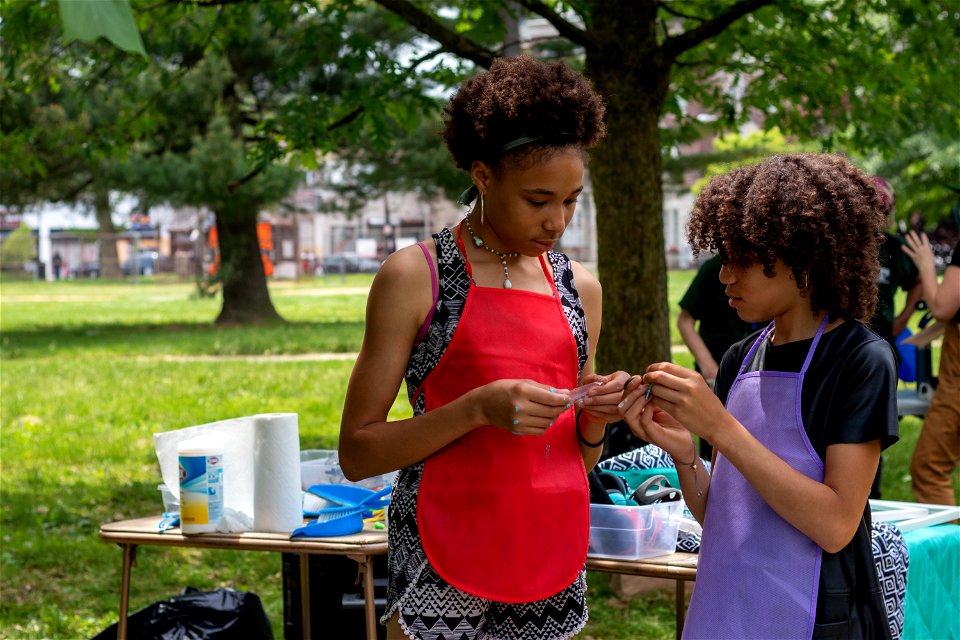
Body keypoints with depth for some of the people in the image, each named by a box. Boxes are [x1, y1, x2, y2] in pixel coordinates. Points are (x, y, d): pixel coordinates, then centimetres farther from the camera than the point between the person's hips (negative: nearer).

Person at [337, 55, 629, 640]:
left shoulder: (580, 287, 11)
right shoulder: (415, 276, -5)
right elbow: (358, 453, -7)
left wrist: (595, 420, -3)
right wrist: (477, 409, -19)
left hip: (554, 559, 5)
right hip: (447, 565, -4)